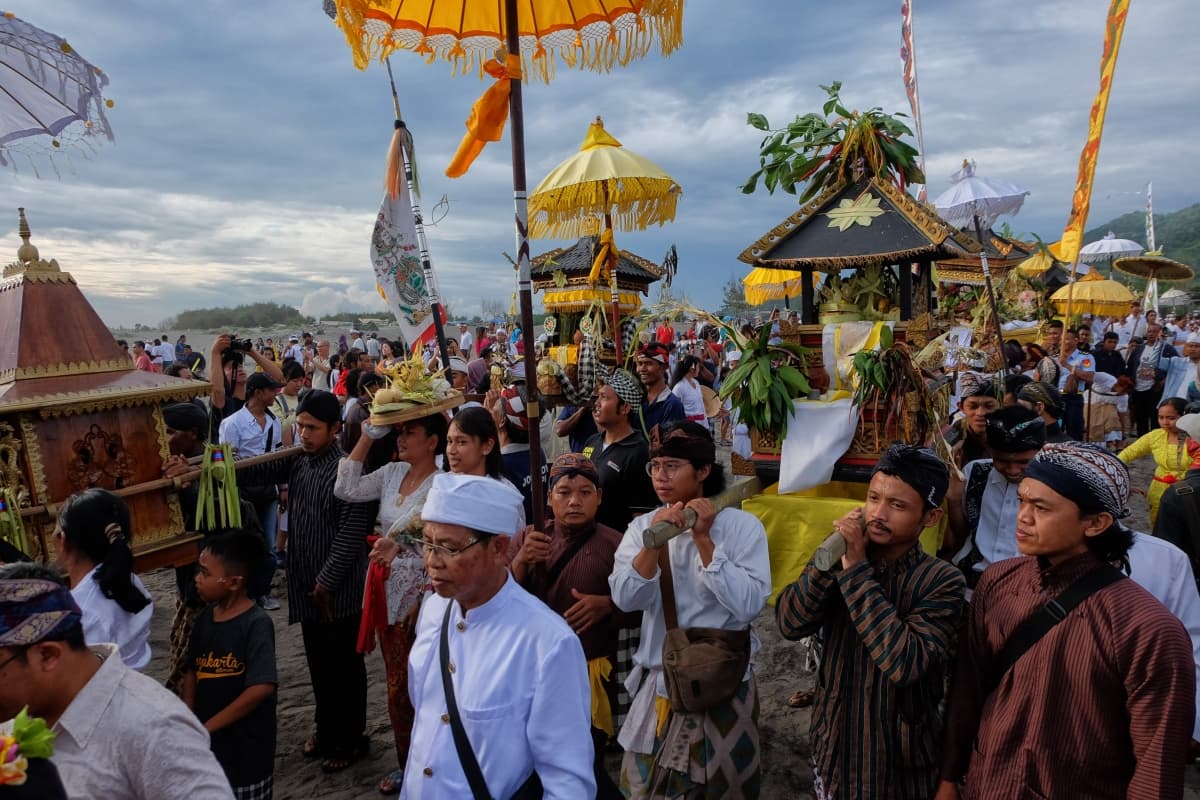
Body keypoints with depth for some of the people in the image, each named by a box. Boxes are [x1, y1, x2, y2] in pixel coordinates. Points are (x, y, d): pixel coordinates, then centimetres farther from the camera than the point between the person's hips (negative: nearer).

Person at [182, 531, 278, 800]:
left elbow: (263, 687, -29)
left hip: (245, 743, -6)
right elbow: (192, 671, 8)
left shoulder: (257, 623, -22)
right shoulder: (205, 618, -1)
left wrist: (208, 726, -21)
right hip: (207, 740, 6)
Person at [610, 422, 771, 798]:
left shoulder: (742, 525, -11)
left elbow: (748, 606, -21)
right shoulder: (642, 526, -1)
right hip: (658, 683, 3)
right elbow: (625, 599, -13)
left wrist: (704, 540, -23)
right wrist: (655, 541, -26)